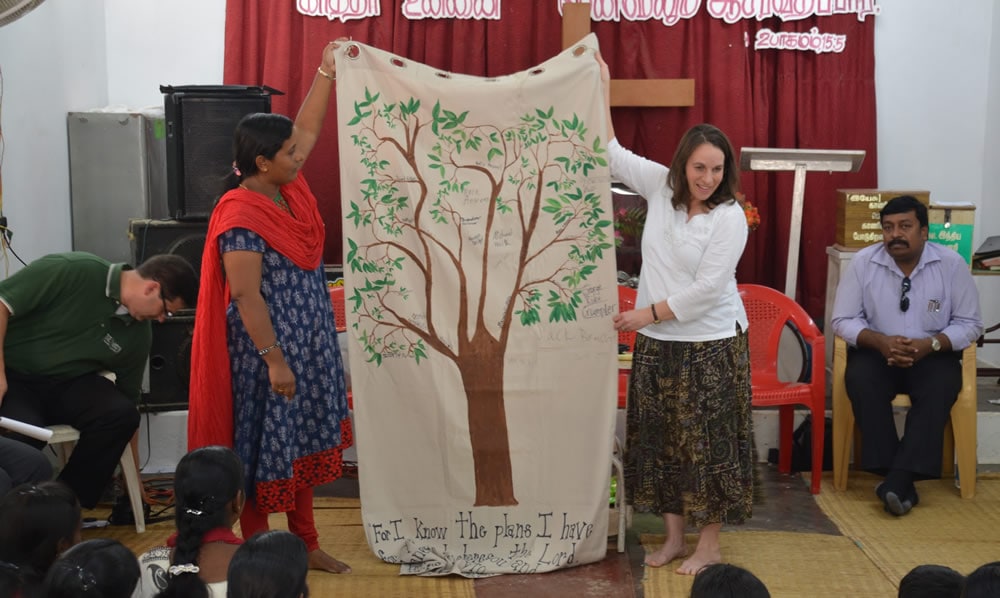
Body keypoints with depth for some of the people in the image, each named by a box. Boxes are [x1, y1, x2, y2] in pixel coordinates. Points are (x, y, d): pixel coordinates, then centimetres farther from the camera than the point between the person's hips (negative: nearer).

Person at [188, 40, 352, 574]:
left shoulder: (288, 188, 4)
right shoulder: (240, 214, -21)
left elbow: (308, 129, 15)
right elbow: (245, 294, -22)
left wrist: (327, 70, 11)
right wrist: (273, 359, -21)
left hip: (308, 344, 9)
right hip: (267, 350, -9)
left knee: (303, 442, 16)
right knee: (263, 448, 4)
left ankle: (306, 542, 30)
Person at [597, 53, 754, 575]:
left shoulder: (729, 217, -12)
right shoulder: (661, 187, 2)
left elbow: (708, 287, -17)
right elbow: (612, 154, 11)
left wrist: (650, 312, -15)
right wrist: (602, 89, 8)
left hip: (710, 345, -5)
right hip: (657, 343, 5)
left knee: (706, 441, 3)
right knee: (659, 438, 10)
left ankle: (709, 543, 17)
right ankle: (673, 536, 24)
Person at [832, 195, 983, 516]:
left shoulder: (952, 264, -6)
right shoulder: (863, 262, -7)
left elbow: (970, 324, -2)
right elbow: (843, 320, -3)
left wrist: (931, 344, -21)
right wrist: (880, 341, -22)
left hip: (932, 355, 0)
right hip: (877, 352, 0)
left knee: (942, 386, -32)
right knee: (860, 379, -31)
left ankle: (899, 479, -32)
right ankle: (899, 479, -27)